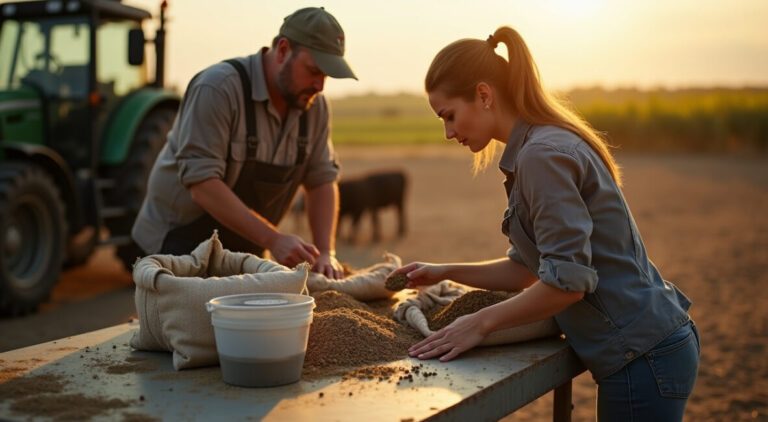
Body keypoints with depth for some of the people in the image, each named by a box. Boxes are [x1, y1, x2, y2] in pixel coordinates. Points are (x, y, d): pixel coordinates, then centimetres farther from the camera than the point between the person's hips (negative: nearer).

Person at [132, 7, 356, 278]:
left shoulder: (314, 105, -4)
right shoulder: (218, 89, -24)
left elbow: (322, 179, 3)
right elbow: (202, 185, -29)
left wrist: (326, 253, -11)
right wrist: (272, 239, -32)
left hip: (245, 247, 6)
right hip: (181, 243, -6)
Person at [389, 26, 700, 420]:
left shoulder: (543, 155, -19)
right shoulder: (550, 144, 12)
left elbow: (566, 281, -23)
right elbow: (528, 269, 17)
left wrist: (481, 322, -14)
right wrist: (445, 272, 14)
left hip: (642, 355, -10)